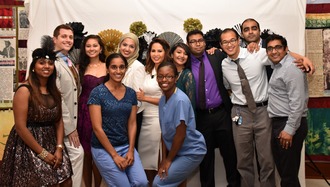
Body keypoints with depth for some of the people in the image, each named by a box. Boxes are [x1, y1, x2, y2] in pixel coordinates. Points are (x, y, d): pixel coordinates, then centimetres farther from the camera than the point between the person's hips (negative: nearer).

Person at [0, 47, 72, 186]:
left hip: (52, 143, 6)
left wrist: (59, 148, -7)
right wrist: (42, 153, -16)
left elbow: (59, 121, 6)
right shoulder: (24, 90, -13)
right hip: (28, 146, -6)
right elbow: (20, 127, -18)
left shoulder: (54, 91, 9)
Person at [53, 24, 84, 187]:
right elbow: (56, 98, -19)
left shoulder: (69, 63, 14)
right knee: (77, 153, -9)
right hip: (62, 123, -8)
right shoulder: (53, 62, -15)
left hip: (71, 121, 8)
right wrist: (70, 127, -17)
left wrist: (73, 124, 8)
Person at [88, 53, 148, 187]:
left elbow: (132, 124, 6)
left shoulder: (131, 93, 6)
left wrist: (131, 150, -5)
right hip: (103, 148, -4)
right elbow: (97, 128, -13)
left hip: (126, 146, 5)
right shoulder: (97, 93, -10)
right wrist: (114, 155, -13)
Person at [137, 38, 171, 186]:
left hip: (158, 119, -7)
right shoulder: (148, 71, 12)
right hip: (145, 119, 7)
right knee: (145, 158, 11)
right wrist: (140, 98, 1)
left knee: (156, 159, 2)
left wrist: (145, 98, -13)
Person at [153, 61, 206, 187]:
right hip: (177, 151, 7)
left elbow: (181, 134, -20)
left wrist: (168, 160, -10)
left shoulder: (180, 100, -22)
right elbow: (165, 132, 5)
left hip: (191, 152, -7)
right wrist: (164, 158, 1)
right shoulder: (162, 100, 2)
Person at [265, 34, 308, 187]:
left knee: (289, 174, -2)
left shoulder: (291, 67, -15)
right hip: (279, 123, 10)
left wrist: (289, 129, -21)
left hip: (289, 125, -10)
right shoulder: (277, 66, 15)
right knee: (282, 169, 17)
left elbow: (297, 102, -21)